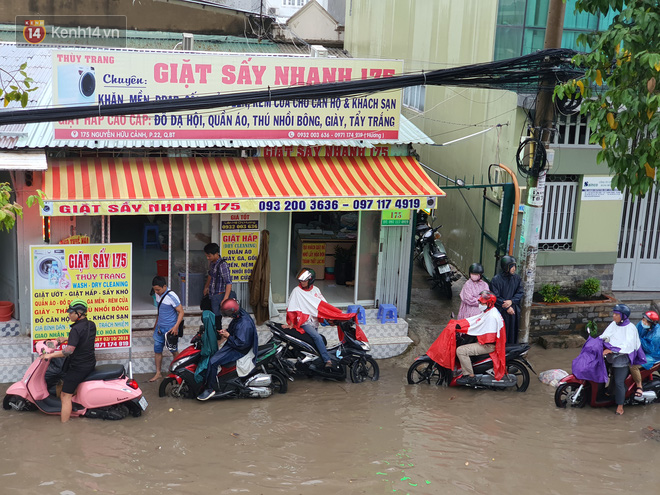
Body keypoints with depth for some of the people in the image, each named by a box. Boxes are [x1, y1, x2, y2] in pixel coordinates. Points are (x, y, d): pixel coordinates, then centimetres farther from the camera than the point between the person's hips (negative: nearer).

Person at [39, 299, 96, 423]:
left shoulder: (76, 329, -22)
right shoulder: (91, 325, 4)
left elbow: (69, 351, -28)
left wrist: (50, 355, -20)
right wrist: (66, 339, 21)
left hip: (78, 367, -9)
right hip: (91, 363, 9)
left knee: (65, 396, -3)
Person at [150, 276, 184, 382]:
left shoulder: (171, 297, -19)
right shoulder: (157, 295, 5)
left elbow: (181, 312, -17)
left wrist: (176, 326, -24)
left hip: (170, 329, -7)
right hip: (159, 328, 7)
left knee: (174, 351, 5)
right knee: (157, 350, 9)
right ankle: (158, 373, 19)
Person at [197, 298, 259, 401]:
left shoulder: (244, 324, -28)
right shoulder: (238, 316, 3)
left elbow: (241, 343, -28)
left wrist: (228, 336, -21)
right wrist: (225, 331, 4)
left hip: (239, 350, -11)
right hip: (231, 345, 11)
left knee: (213, 362, -20)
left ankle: (211, 388, -10)